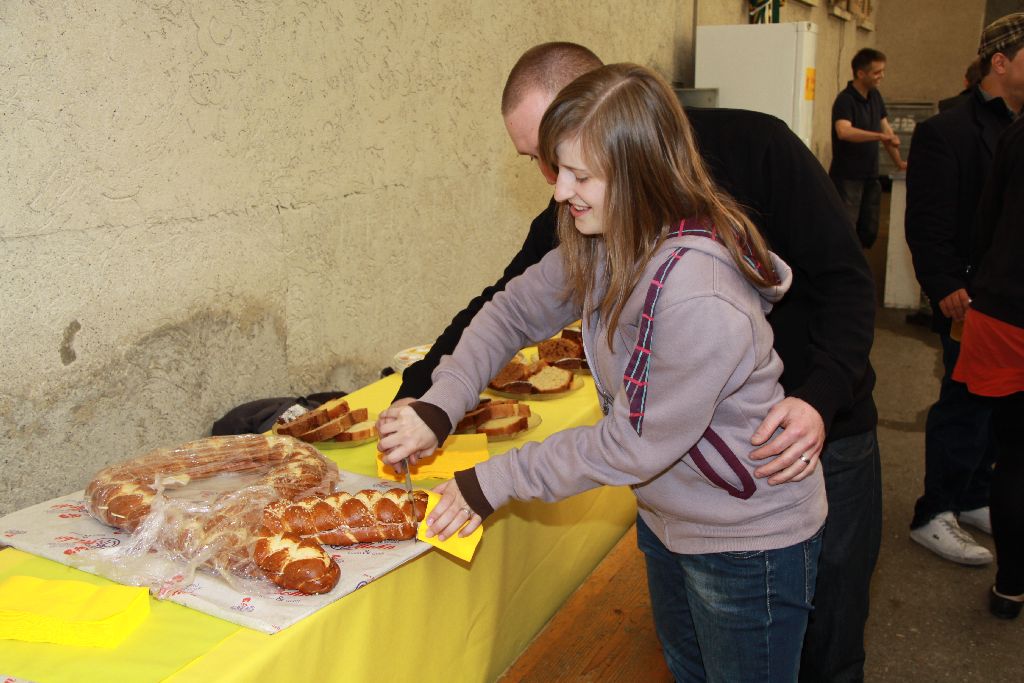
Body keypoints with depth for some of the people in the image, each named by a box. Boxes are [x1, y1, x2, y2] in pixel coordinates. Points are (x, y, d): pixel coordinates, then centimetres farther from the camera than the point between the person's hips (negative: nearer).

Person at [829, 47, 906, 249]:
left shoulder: (875, 96, 11)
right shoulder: (845, 100, -14)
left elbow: (885, 129, 18)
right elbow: (843, 131, -32)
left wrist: (898, 162, 16)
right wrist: (880, 135, -37)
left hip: (870, 176, 8)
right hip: (847, 177, -8)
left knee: (869, 232, 11)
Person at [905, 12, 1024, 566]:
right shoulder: (946, 132, -11)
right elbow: (927, 225, -16)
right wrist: (946, 287, -21)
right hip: (972, 300, -7)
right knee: (965, 405, -1)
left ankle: (973, 499, 31)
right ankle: (932, 516, 13)